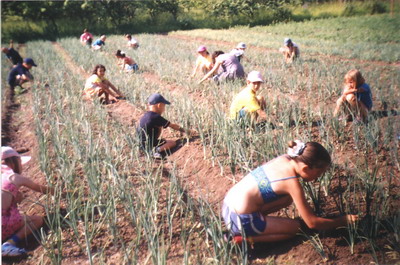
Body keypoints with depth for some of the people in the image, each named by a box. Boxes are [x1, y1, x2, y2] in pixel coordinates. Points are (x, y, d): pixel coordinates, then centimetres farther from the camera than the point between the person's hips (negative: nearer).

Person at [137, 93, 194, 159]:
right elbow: (172, 126, -9)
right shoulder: (156, 117, -17)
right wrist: (185, 131, -1)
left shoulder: (145, 115, 7)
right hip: (150, 145, -9)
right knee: (173, 143, -5)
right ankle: (159, 150, -25)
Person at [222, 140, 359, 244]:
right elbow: (312, 223, -12)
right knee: (296, 227, 5)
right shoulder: (292, 183, -18)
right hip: (242, 220, -8)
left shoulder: (284, 158, 2)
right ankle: (246, 238, -6)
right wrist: (344, 220, 0)